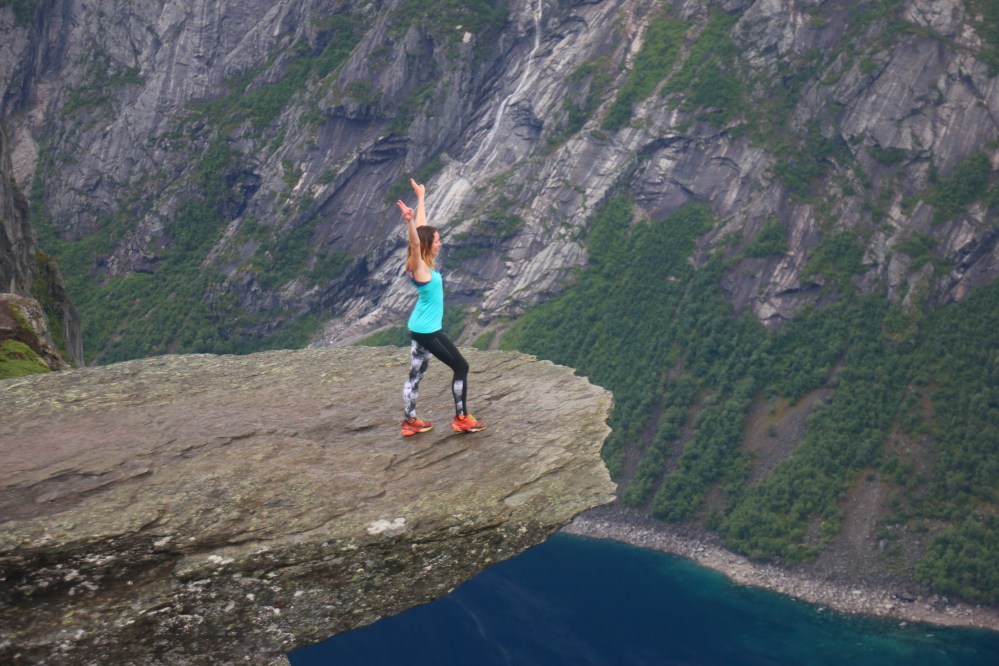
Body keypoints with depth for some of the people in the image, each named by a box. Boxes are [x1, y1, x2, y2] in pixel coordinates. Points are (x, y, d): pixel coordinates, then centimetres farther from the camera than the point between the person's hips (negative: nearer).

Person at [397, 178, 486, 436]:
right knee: (461, 367, 1)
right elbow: (415, 242, -40)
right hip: (426, 330, -9)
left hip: (421, 329, 9)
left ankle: (410, 422, 19)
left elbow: (423, 226, 14)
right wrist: (409, 221, -57)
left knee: (416, 374, 13)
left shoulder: (424, 263, 3)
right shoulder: (419, 267, -18)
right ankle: (461, 419, 7)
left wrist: (421, 198, 24)